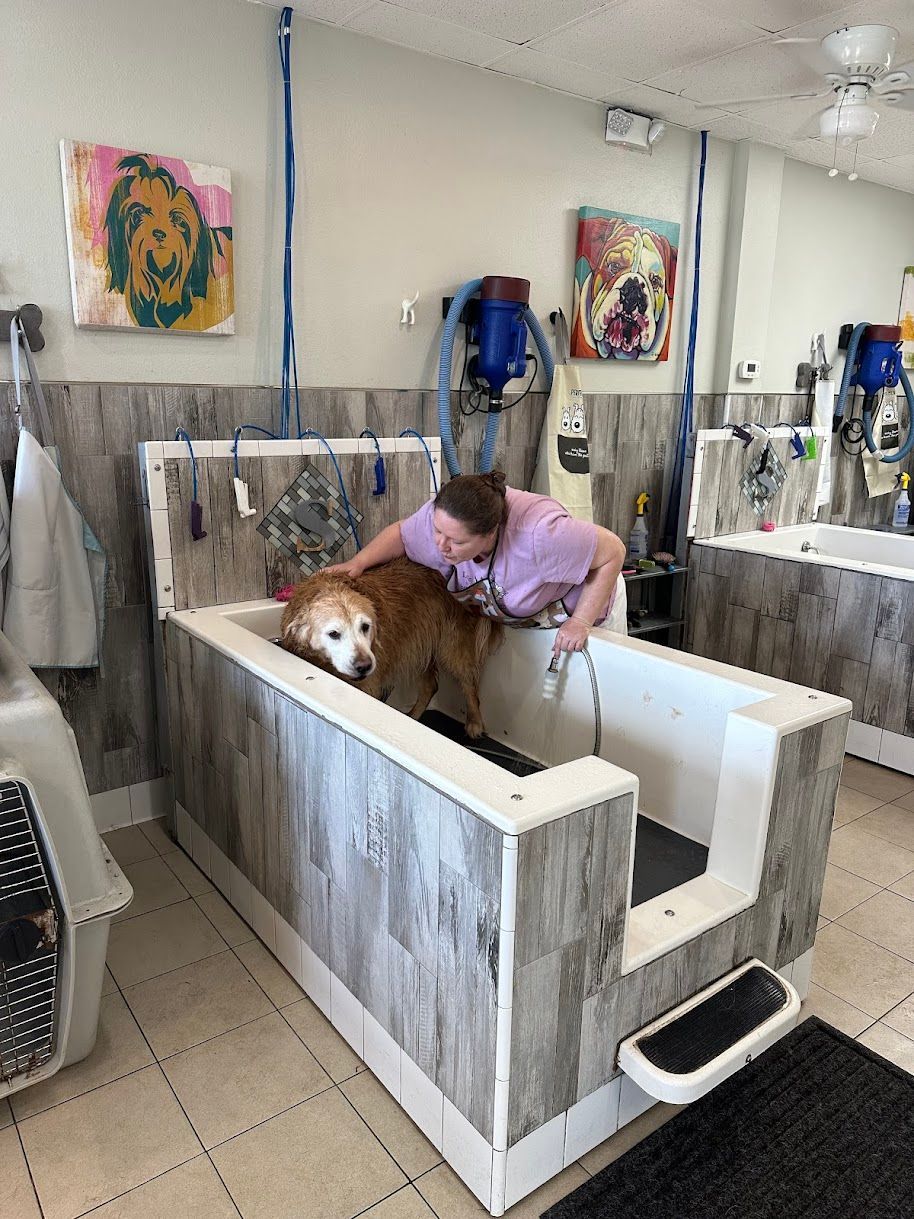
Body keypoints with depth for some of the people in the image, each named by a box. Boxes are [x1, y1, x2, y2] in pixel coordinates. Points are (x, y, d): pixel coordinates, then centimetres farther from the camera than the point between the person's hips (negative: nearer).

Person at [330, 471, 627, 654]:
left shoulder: (539, 533, -46)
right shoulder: (441, 517, -29)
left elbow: (613, 551, -32)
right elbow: (400, 533, -8)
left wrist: (581, 622, -31)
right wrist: (358, 563, -25)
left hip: (586, 603, -4)